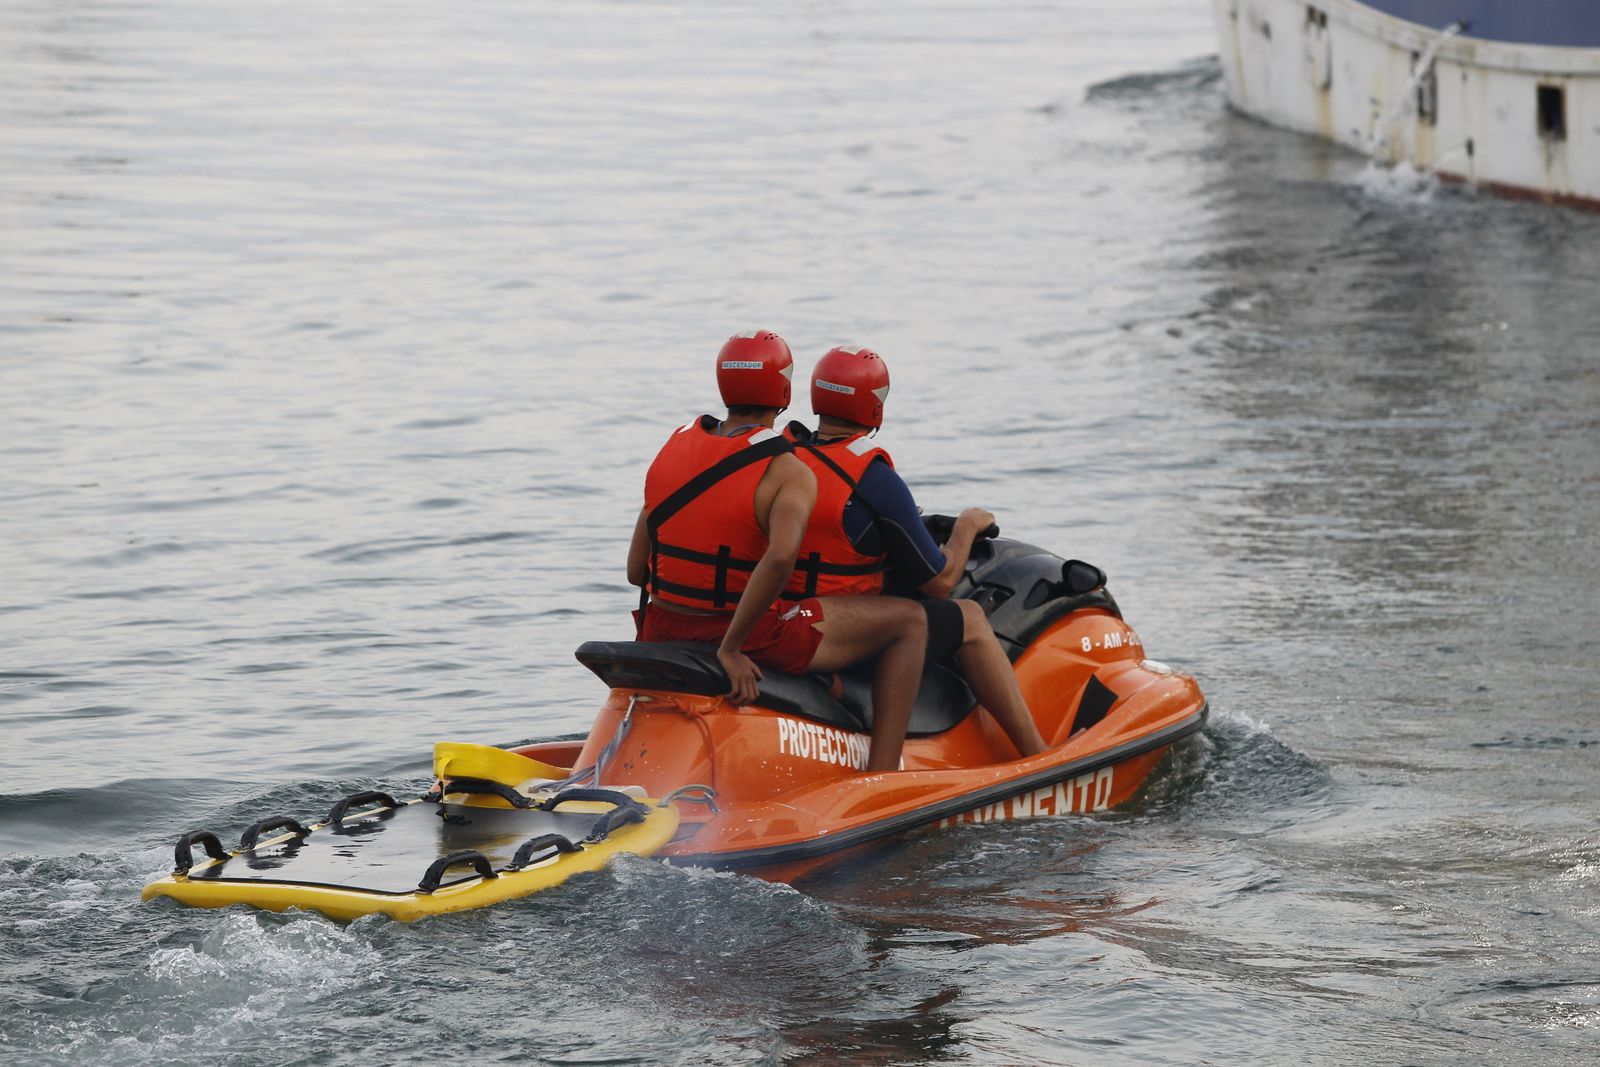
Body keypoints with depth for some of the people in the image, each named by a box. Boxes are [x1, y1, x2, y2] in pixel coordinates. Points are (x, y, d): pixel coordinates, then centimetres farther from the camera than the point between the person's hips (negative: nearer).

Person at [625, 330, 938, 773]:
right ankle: (881, 775, -3)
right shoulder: (788, 473, -13)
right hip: (752, 638, -6)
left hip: (662, 637, 6)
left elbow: (636, 571, 6)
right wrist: (731, 648, -27)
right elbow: (781, 558, -34)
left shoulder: (678, 443, 4)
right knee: (911, 620, 6)